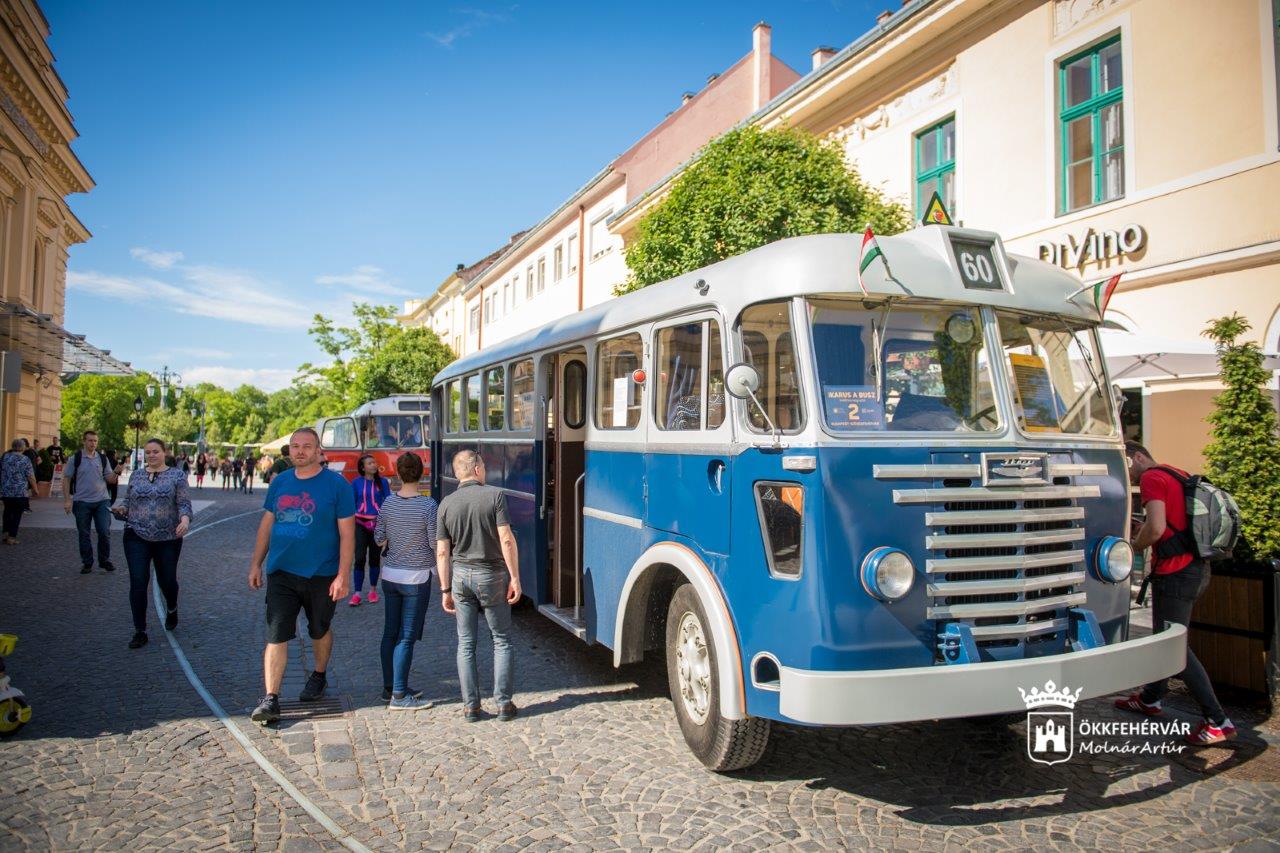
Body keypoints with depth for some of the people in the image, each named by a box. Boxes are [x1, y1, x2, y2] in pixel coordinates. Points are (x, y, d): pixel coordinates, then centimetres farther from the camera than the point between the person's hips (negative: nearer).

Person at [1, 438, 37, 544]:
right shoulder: (25, 459, -10)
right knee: (17, 514, 3)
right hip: (20, 492, -4)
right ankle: (12, 537, 2)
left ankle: (6, 533, 17)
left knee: (7, 511, 21)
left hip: (5, 491, 4)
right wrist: (34, 488, 1)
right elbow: (30, 476, -11)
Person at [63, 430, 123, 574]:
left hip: (102, 501, 1)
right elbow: (66, 479, 0)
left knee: (105, 532, -1)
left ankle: (105, 560, 14)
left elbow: (110, 480, 7)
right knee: (84, 534, 7)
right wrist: (67, 500, -6)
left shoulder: (103, 458, 6)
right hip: (82, 502, -1)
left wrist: (116, 472, -14)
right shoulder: (75, 458, -2)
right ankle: (87, 563, 18)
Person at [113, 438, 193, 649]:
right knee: (138, 582, -4)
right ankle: (140, 632, 5)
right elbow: (128, 501, 15)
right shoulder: (136, 476, 9)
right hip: (137, 537, 2)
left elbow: (184, 503, -6)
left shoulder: (176, 475, 0)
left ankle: (171, 609, 43)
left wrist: (185, 519, -26)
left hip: (168, 538, -2)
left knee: (167, 580, 10)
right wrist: (120, 509, -7)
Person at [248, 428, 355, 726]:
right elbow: (266, 525, 12)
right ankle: (271, 698, 1)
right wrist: (256, 565, 9)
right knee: (276, 635, -3)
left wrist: (343, 576, -16)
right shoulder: (279, 482, 4)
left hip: (322, 575, -3)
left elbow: (347, 533, -11)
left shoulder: (336, 484, -10)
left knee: (319, 630, 16)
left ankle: (318, 676, 39)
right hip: (281, 573, 3)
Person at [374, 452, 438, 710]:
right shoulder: (427, 505, -16)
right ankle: (399, 696, 5)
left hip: (390, 575, 5)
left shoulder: (388, 502, -1)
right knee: (407, 637, 0)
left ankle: (389, 688, 24)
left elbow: (379, 539, 7)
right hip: (416, 577, -5)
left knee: (390, 633, 13)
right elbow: (436, 543, -12)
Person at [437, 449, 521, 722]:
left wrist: (446, 590, 7)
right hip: (492, 575, -3)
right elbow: (506, 540, -15)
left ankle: (470, 705, 13)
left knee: (466, 644, 11)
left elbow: (442, 551, 0)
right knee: (502, 641, 10)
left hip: (461, 576, 3)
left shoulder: (446, 504, 0)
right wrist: (515, 578, -9)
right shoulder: (495, 495, -9)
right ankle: (503, 703, 10)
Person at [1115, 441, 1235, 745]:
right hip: (1196, 568, 10)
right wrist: (1144, 532, 14)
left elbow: (1156, 528, -24)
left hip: (1175, 573, -10)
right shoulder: (1178, 475, 17)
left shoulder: (1152, 478, -13)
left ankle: (1218, 722, 0)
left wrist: (1136, 546, -7)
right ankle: (1150, 699, 34)